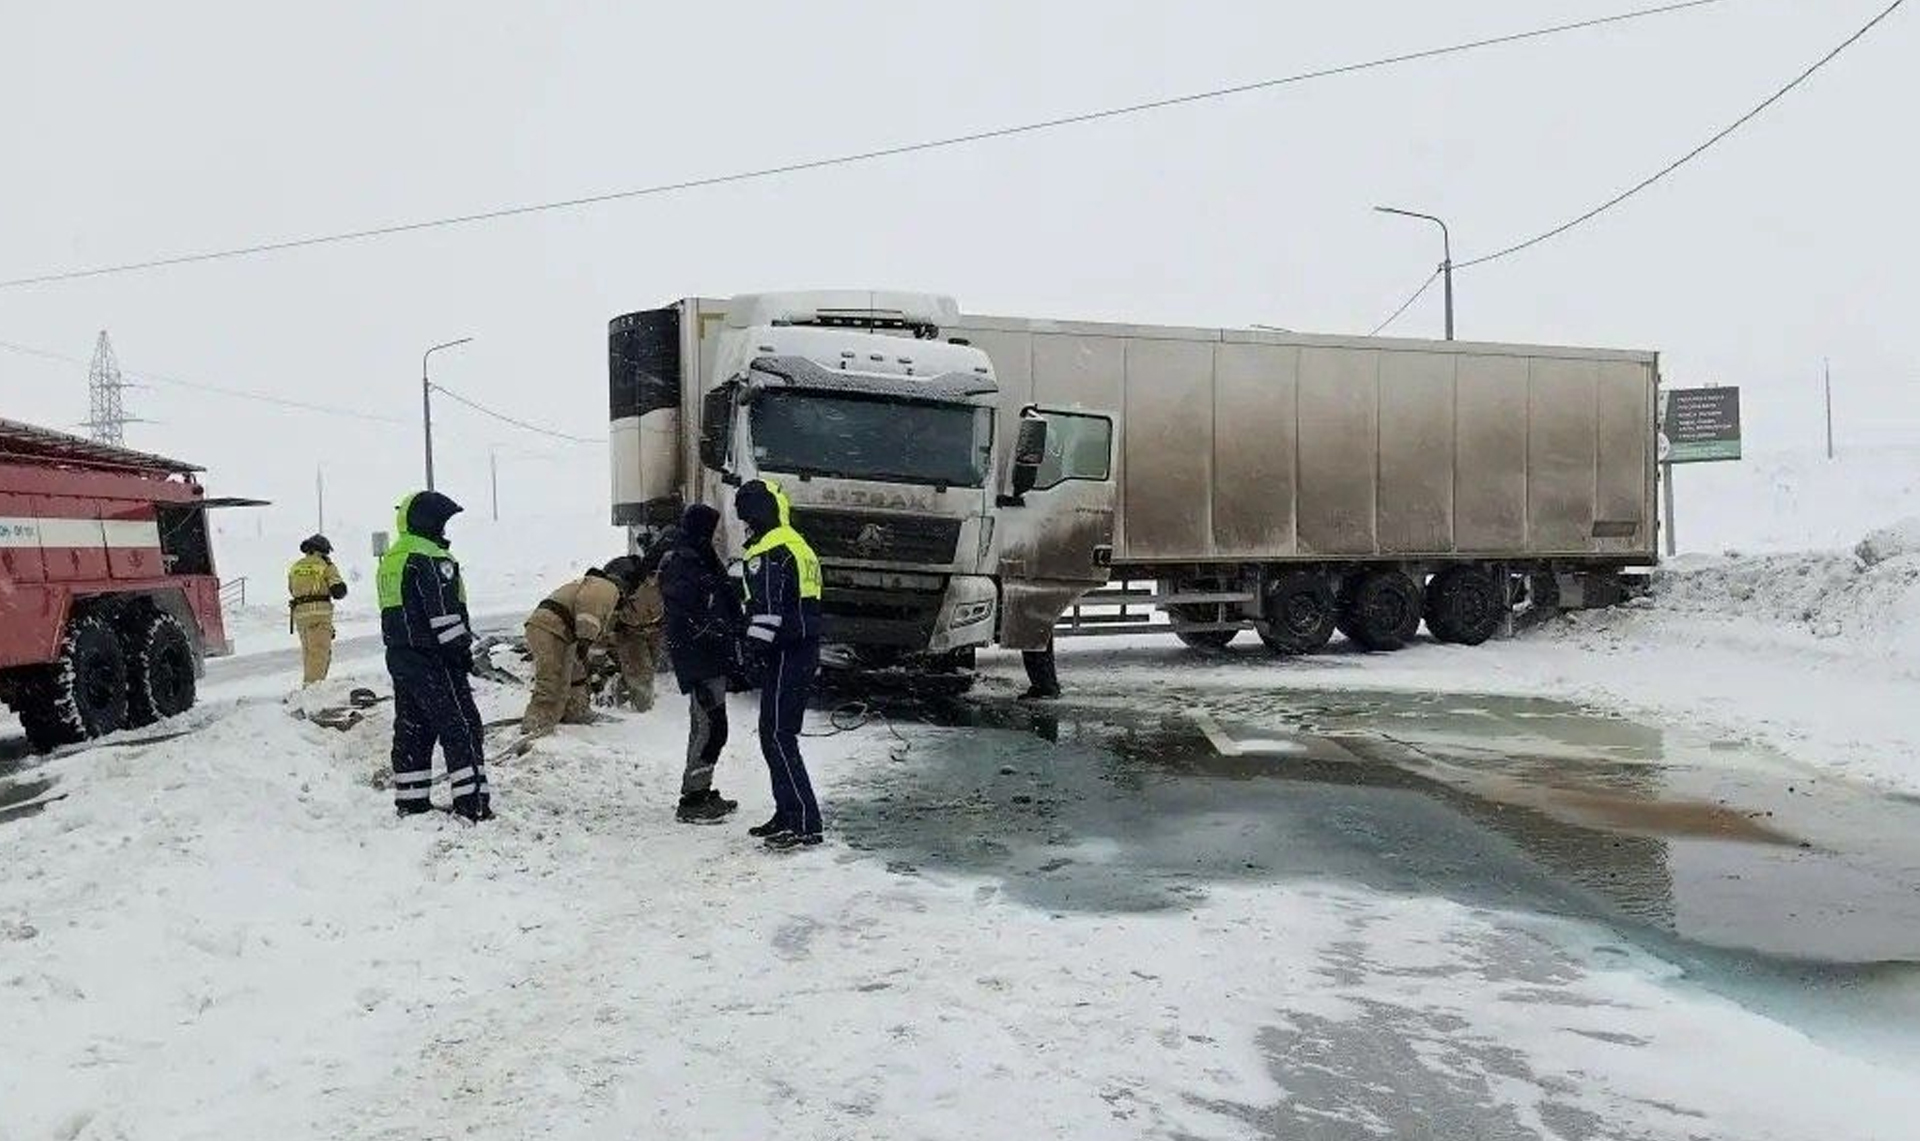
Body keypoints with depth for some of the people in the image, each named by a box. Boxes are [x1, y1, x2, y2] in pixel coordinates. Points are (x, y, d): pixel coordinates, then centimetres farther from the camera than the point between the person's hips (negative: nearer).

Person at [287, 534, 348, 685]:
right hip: (320, 612, -6)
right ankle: (312, 685, -15)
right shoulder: (326, 565, -3)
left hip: (299, 613, 6)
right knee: (320, 652, -7)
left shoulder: (295, 567, 15)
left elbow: (292, 591, 21)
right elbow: (339, 591, -7)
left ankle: (308, 683, 20)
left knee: (308, 651, 17)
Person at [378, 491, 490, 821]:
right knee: (461, 726, -7)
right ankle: (472, 800, -9)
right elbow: (444, 612, -19)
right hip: (432, 657, -9)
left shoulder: (390, 560, 17)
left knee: (412, 728, 12)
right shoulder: (431, 559, -14)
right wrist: (461, 648, -14)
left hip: (399, 655, 10)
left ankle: (410, 800, 15)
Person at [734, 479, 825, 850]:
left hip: (785, 655, -10)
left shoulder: (770, 551, -12)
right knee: (779, 735, 16)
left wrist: (755, 649, -17)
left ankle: (805, 823, -11)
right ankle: (788, 815, 21)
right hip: (805, 652, 10)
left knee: (778, 736, -9)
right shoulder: (797, 545, 20)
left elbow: (767, 608, -20)